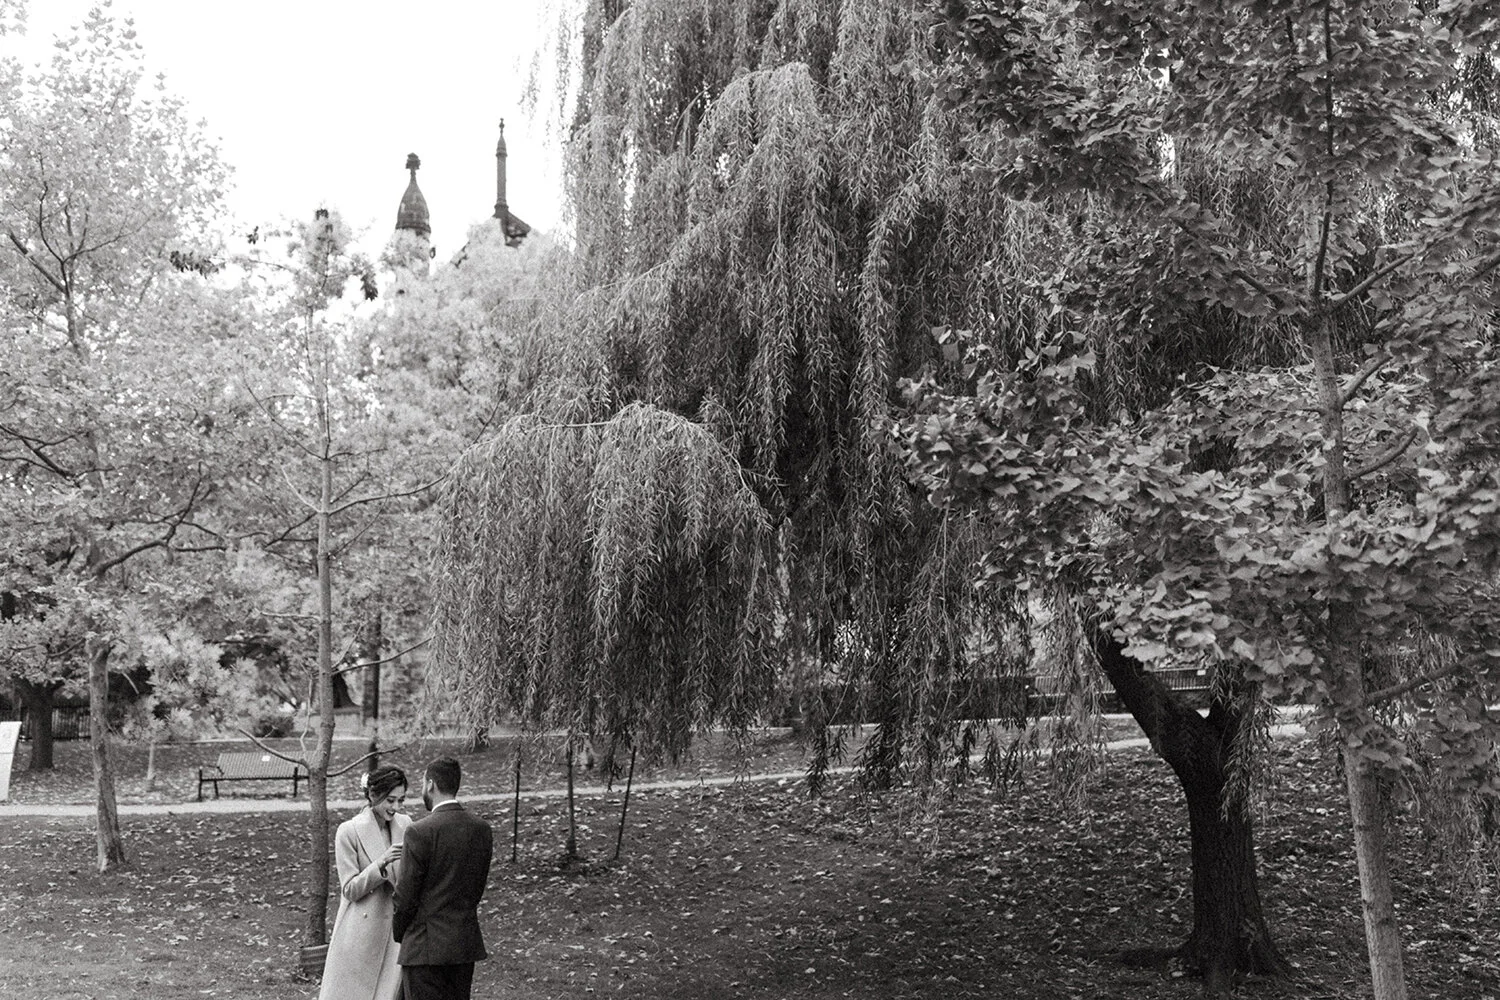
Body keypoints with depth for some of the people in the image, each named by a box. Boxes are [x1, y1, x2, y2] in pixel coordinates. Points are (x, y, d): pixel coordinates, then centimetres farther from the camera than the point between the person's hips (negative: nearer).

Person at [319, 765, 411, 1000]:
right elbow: (350, 890, -10)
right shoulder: (349, 831, -10)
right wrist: (380, 864, -24)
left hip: (395, 930, 4)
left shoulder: (405, 825, 3)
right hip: (361, 933, -4)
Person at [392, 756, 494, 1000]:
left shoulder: (420, 832, -16)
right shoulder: (482, 829, 3)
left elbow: (407, 895, -10)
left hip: (426, 946, -6)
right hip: (466, 944, 6)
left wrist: (398, 934, 6)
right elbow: (478, 887, 9)